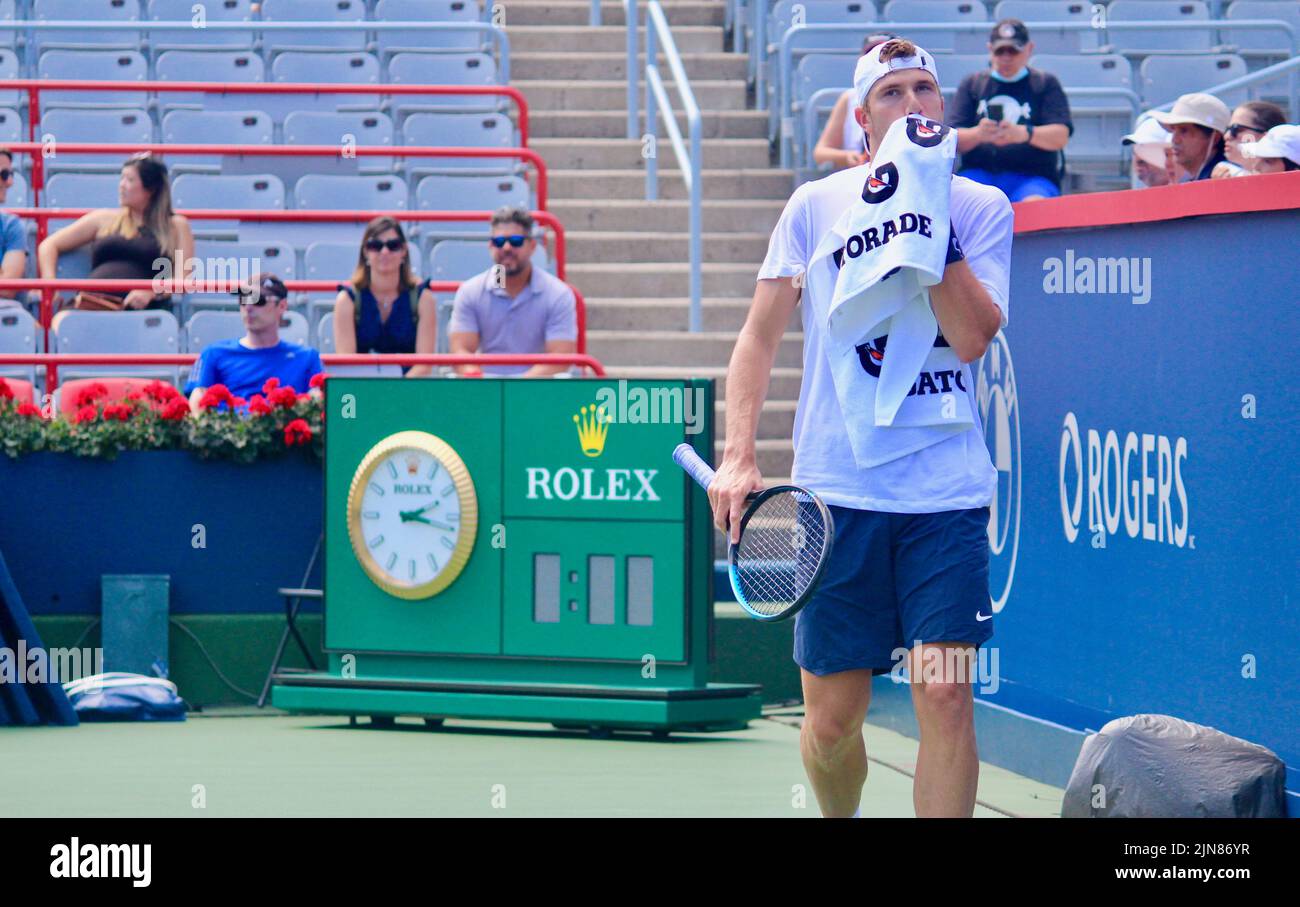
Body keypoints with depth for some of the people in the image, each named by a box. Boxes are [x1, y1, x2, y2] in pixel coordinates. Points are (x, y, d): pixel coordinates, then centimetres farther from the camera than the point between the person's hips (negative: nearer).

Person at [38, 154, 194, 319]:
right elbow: (49, 246, 27)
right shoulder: (105, 219, 26)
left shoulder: (176, 226, 19)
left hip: (139, 309, -2)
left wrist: (151, 292, -12)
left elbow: (183, 278, 8)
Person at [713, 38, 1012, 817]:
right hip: (837, 491, 1)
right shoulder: (815, 205, 6)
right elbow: (760, 334, 8)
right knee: (832, 719, 4)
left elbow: (972, 337, -10)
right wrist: (739, 455, -3)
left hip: (946, 493, -1)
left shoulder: (983, 209, 4)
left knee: (945, 694, -14)